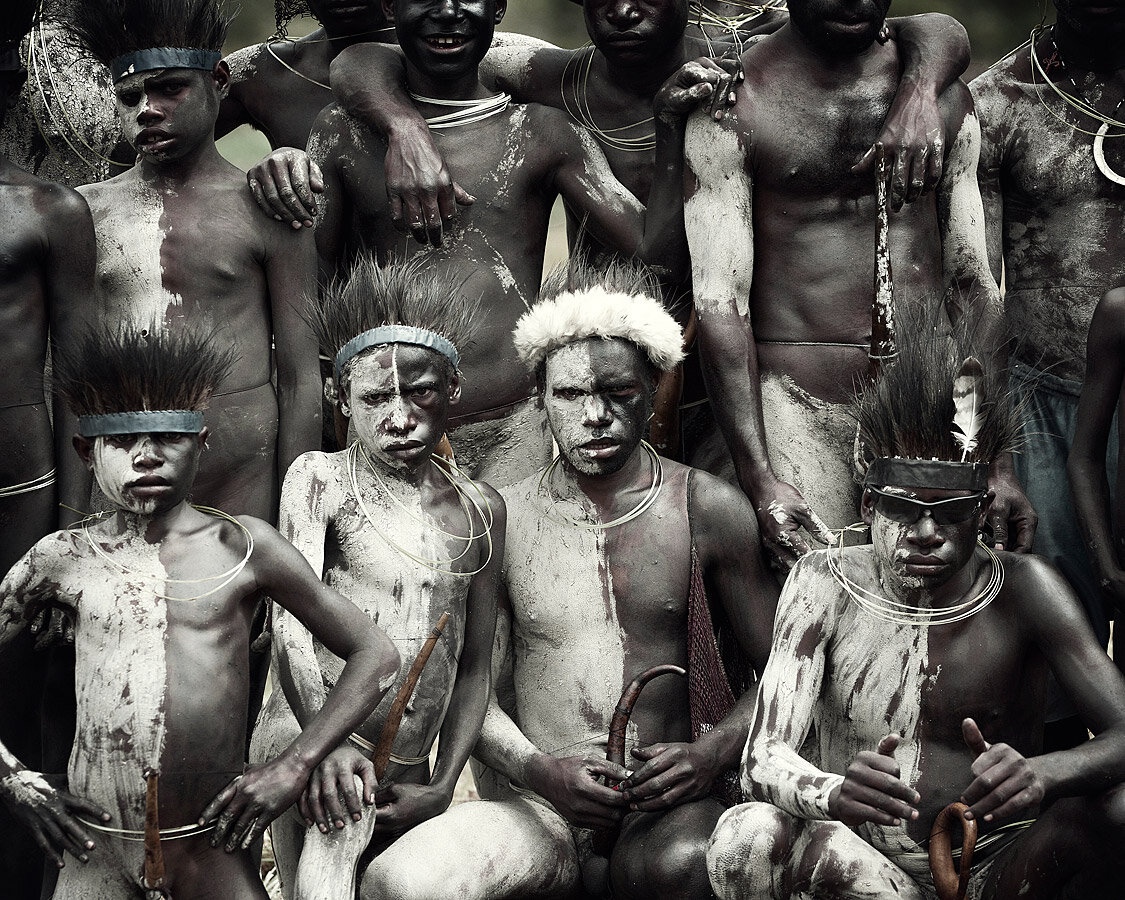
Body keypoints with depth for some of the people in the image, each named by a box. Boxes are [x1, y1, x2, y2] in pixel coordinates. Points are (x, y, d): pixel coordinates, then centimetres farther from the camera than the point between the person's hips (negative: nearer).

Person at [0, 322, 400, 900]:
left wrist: (293, 766, -6)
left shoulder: (242, 547, 0)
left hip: (211, 848, 0)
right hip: (97, 849, 1)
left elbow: (376, 655, 3)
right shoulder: (64, 558, 2)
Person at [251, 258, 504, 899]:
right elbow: (293, 620, -10)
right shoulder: (320, 479, 2)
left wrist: (441, 788, 1)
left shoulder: (482, 510, 13)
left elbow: (475, 664, 13)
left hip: (405, 777, 5)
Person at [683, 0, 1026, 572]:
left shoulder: (944, 96, 10)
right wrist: (758, 478, -16)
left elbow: (973, 285, 12)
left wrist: (997, 461, 5)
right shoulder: (730, 103, -3)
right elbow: (719, 300, -8)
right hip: (799, 407, -3)